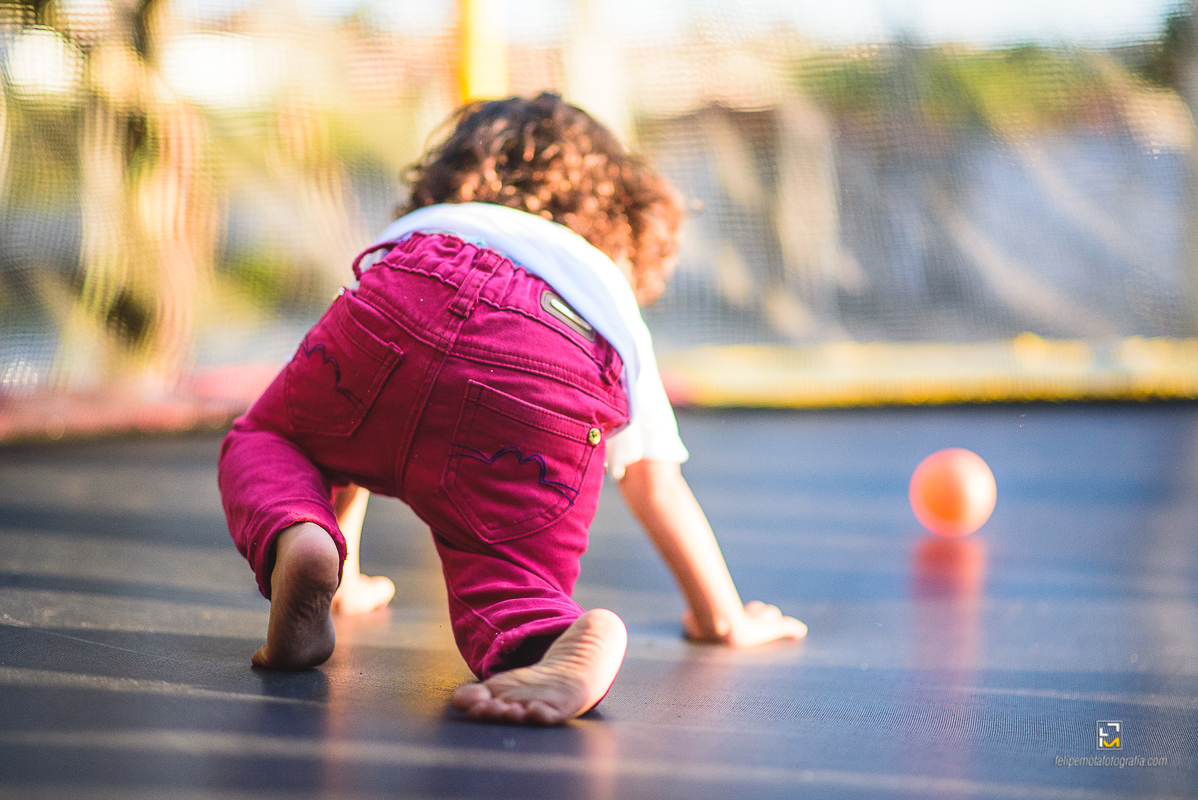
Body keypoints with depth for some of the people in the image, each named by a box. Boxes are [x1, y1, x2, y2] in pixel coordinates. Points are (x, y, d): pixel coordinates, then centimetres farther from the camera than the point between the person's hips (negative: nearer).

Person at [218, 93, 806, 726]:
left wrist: (345, 579, 70)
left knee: (264, 441, 28)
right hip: (556, 386, -1)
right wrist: (723, 618, 63)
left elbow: (353, 434, 57)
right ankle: (563, 644, -28)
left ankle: (297, 541, -7)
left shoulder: (414, 230, 50)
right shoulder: (618, 307, 46)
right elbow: (658, 490, 48)